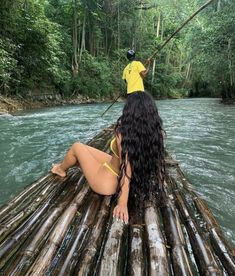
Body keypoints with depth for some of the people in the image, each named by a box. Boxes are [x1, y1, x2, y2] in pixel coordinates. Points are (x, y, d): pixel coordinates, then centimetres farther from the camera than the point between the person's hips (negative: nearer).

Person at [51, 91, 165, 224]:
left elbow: (126, 170, -36)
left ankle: (61, 169, 42)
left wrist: (123, 203, -35)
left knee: (77, 147, 12)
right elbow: (156, 159, -5)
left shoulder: (123, 132, -31)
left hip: (107, 183, -7)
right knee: (86, 149, 23)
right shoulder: (154, 130, -14)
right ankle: (64, 166, 51)